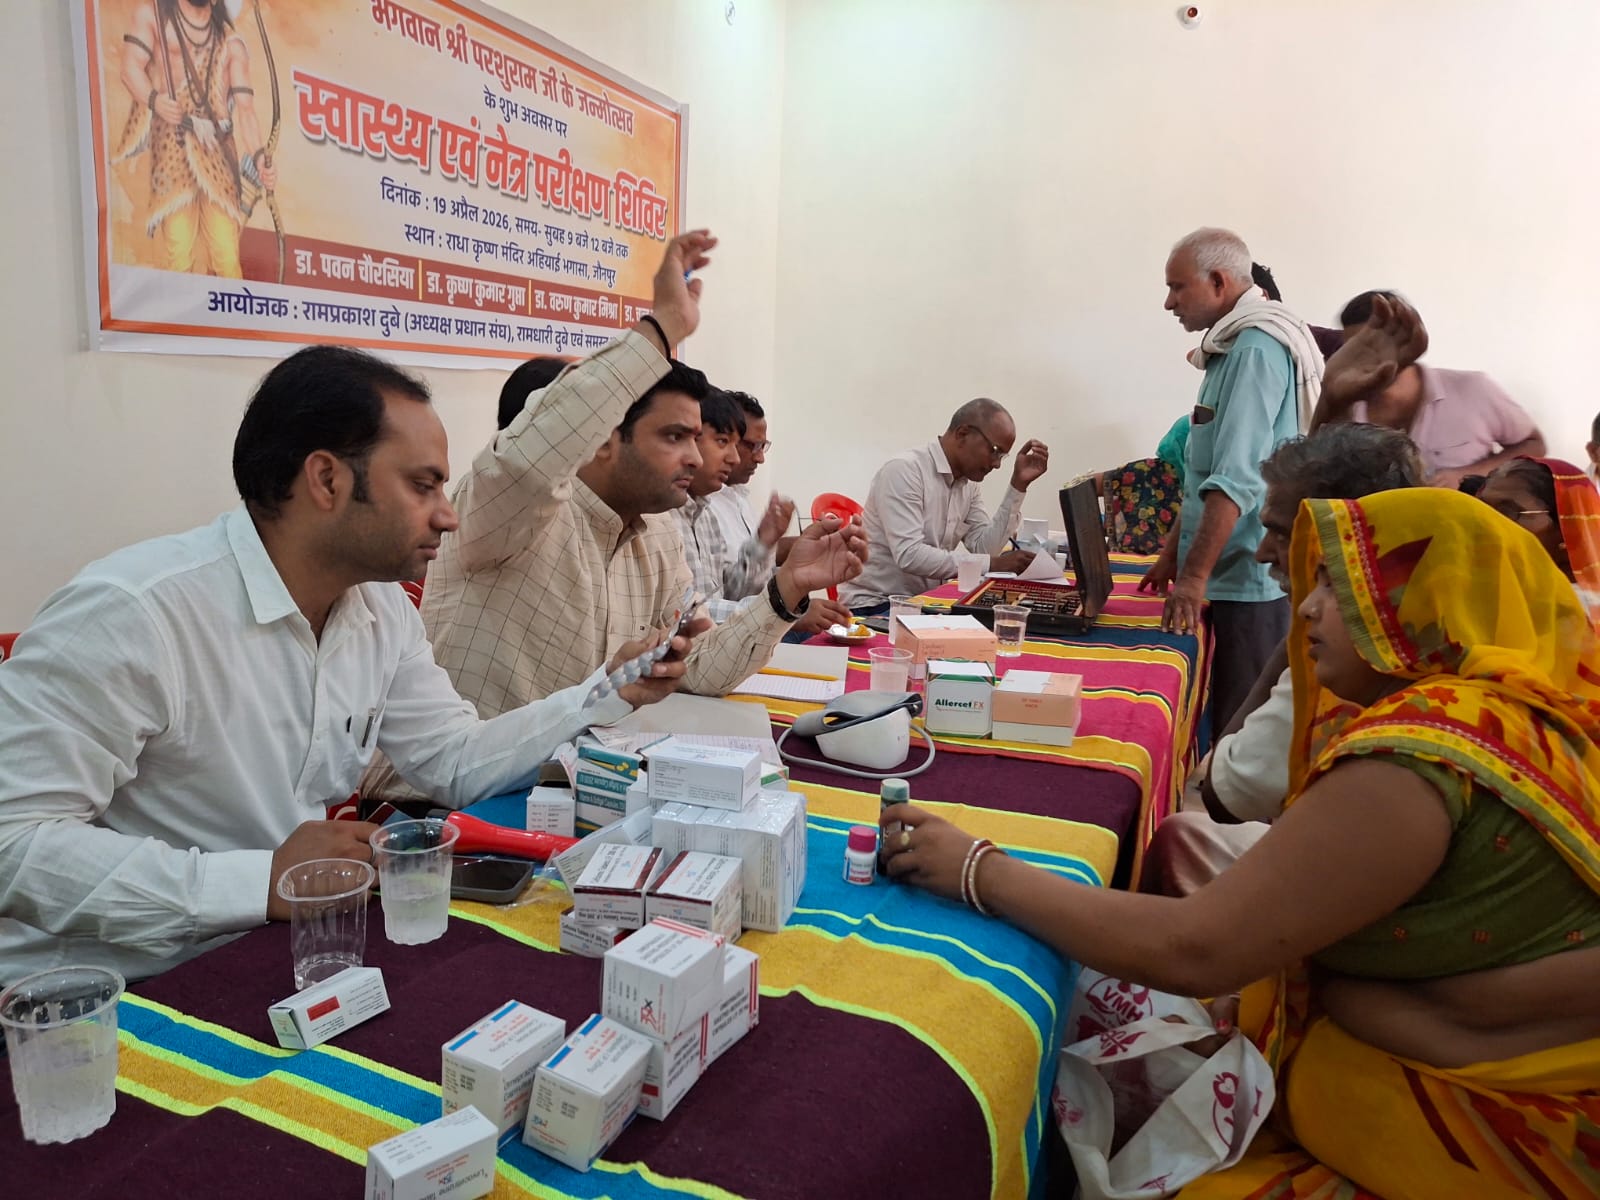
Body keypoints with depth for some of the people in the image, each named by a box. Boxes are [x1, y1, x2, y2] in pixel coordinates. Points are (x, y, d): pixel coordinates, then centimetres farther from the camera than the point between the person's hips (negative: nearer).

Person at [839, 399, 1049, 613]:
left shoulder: (969, 484, 8)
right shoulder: (904, 469, -17)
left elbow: (985, 549, 0)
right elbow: (909, 555, -26)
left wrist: (1018, 485, -3)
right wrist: (993, 564, -24)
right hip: (875, 605, -8)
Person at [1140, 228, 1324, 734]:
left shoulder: (1256, 349, -15)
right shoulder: (1233, 347, 16)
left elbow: (1237, 478, -24)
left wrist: (1194, 576, -25)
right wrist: (1173, 553, 22)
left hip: (1249, 580, -10)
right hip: (1230, 576, 10)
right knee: (1217, 722, 15)